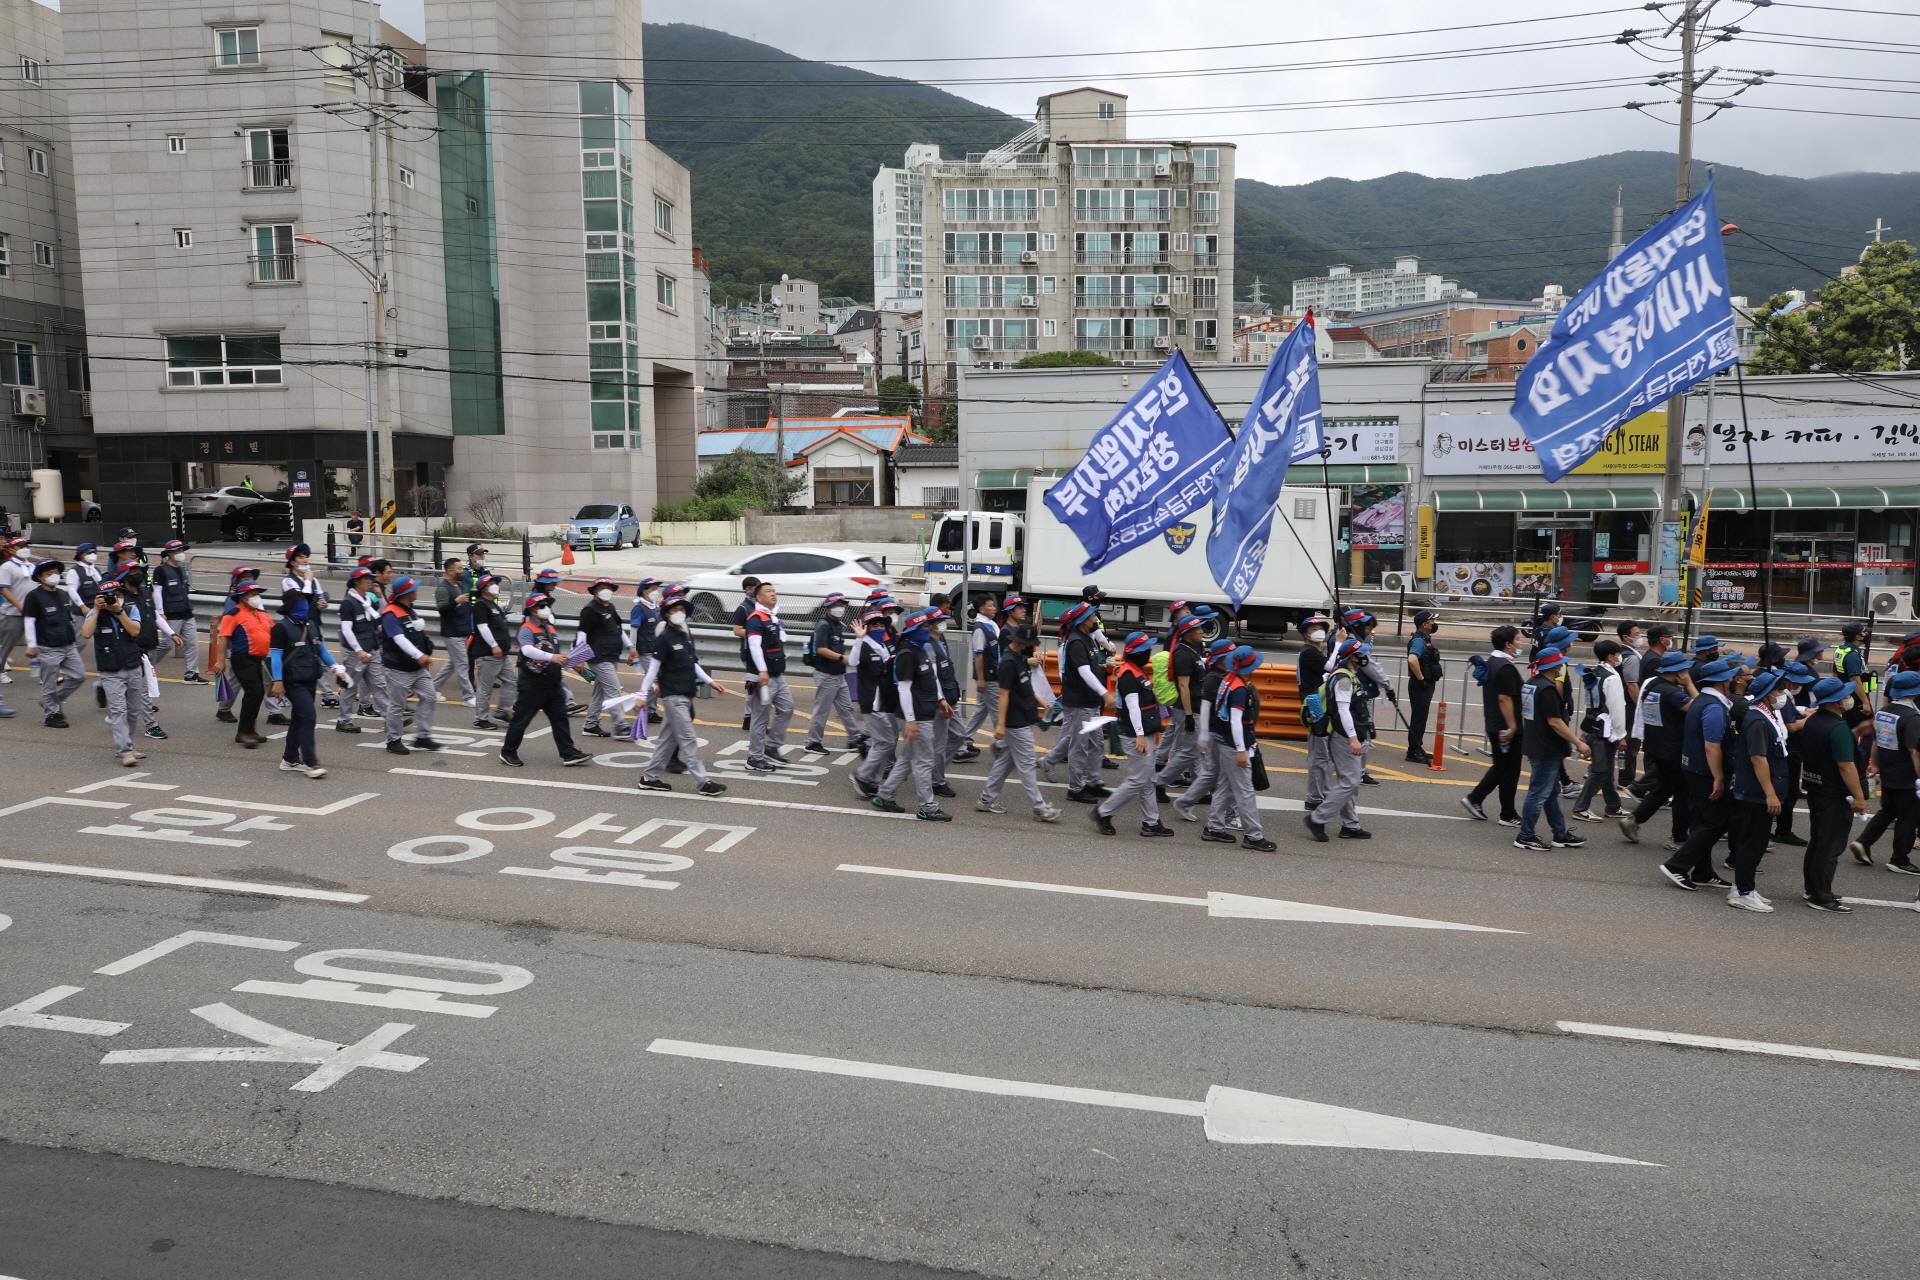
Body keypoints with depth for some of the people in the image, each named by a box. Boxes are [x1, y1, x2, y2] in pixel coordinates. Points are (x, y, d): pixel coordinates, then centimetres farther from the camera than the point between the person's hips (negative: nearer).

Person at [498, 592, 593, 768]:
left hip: (552, 684, 7)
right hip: (532, 685, -7)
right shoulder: (527, 629, -11)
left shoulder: (551, 629, 15)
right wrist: (551, 657, -42)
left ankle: (569, 753, 7)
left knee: (560, 718, 5)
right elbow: (527, 650, -31)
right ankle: (508, 753, 16)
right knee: (521, 719, 2)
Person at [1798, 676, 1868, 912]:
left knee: (1816, 842, 18)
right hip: (1835, 796, -9)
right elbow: (1846, 766, -24)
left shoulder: (1812, 721, 5)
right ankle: (1821, 898, 3)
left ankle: (1813, 889, 27)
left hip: (1814, 790, 9)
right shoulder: (1838, 729, -22)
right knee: (1830, 848, -2)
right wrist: (1859, 797, -19)